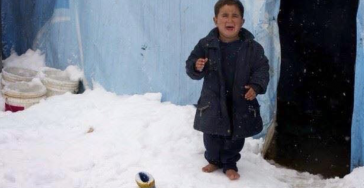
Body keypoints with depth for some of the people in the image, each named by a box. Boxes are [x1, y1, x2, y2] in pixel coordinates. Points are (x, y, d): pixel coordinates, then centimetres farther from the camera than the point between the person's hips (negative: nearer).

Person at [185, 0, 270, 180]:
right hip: (213, 101, 0)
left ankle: (229, 164, 34)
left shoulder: (252, 47, -10)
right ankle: (214, 160, 39)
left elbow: (262, 69, -3)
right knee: (212, 135, 15)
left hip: (240, 102, 0)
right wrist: (196, 67, -27)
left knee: (236, 137, 13)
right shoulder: (206, 44, -10)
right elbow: (191, 66, -4)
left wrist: (256, 86, -19)